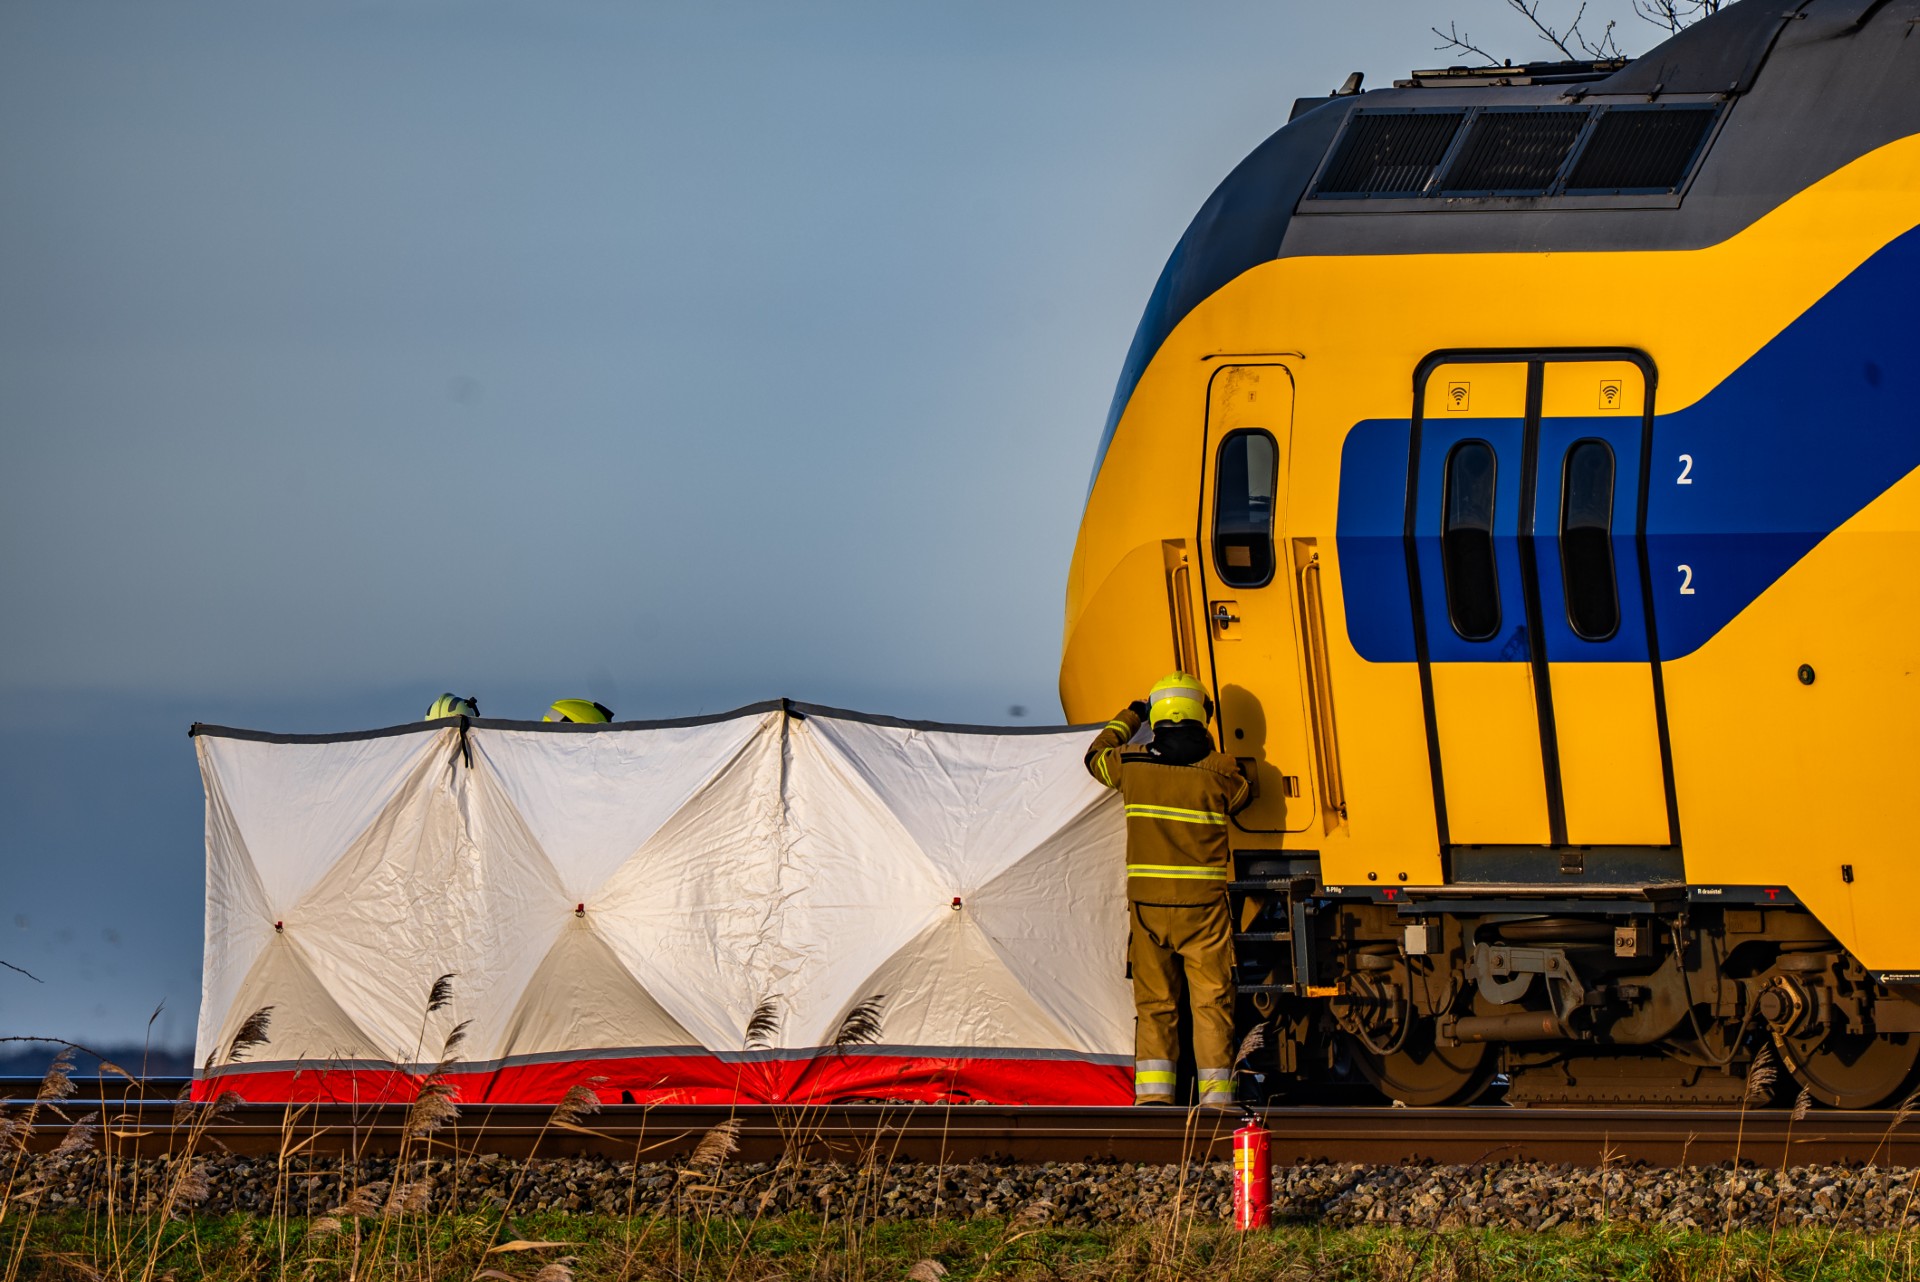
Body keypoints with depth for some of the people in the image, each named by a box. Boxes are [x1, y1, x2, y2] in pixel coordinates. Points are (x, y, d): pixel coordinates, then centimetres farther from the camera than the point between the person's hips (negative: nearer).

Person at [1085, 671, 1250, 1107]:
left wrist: (1129, 717, 36)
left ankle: (1152, 1092, 1)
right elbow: (1241, 796, 16)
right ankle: (1215, 1095, -2)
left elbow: (1096, 756, 21)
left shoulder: (1131, 764, -2)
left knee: (1154, 1003, 8)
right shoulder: (1218, 770, -7)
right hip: (1203, 904, -2)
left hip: (1148, 903, 2)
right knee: (1211, 1001, 3)